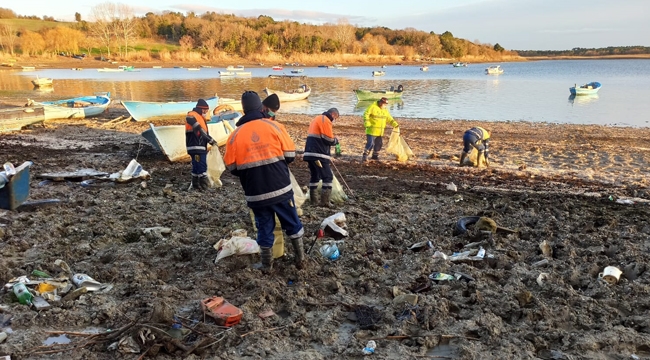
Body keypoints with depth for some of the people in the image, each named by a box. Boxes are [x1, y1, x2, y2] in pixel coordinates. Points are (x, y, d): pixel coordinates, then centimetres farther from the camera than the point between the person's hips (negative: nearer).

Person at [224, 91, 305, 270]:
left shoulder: (235, 135, -2)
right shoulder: (274, 126, -5)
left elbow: (232, 168, 1)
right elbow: (290, 155, -2)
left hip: (255, 193, 1)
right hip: (281, 188, -1)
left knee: (264, 227, 16)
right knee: (292, 223, 16)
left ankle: (267, 264, 27)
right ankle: (300, 258, 26)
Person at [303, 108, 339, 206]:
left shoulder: (317, 119, 22)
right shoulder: (326, 120, -9)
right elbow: (329, 139, -13)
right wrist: (336, 140, 7)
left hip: (310, 152, 9)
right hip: (318, 154, -9)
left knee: (315, 176, 16)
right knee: (328, 177, -4)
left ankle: (313, 199, 18)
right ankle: (325, 201, -8)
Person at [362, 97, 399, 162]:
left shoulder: (385, 110, 12)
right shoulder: (373, 107, -10)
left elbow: (389, 119, 16)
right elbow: (366, 115, -13)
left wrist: (395, 125, 3)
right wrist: (367, 124, -21)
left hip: (380, 131, 7)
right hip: (371, 130, -7)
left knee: (379, 143, 11)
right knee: (370, 143, -12)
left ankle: (375, 156, 25)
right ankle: (365, 156, -5)